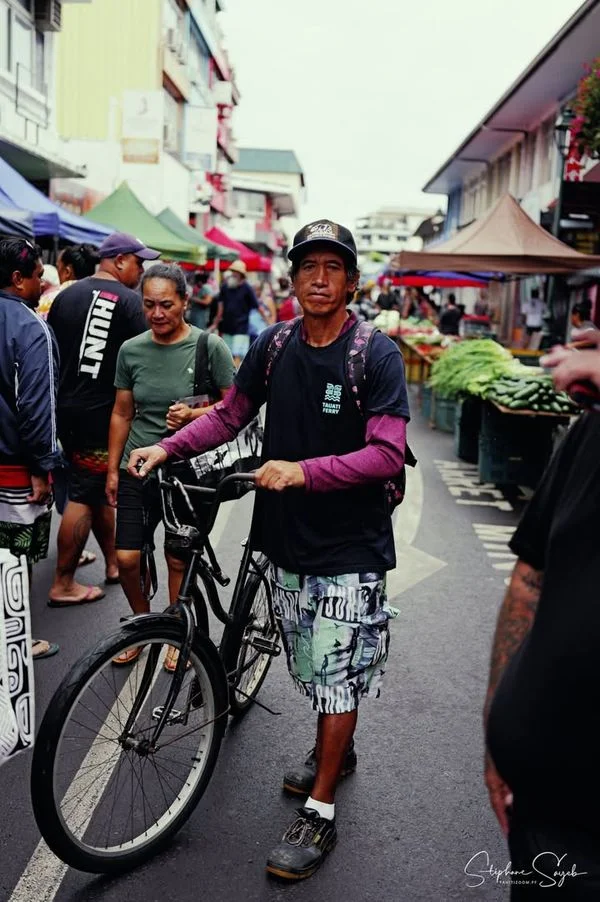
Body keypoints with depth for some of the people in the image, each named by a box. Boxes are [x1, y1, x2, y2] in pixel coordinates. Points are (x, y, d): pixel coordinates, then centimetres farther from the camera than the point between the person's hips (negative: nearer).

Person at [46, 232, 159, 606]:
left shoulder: (66, 295, 9)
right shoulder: (130, 301, -9)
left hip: (66, 408, 7)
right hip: (103, 412, -7)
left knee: (99, 489, 19)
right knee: (85, 496, -1)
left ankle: (114, 563, 31)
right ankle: (63, 585, 5)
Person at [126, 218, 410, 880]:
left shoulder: (376, 354, -12)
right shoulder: (273, 346, 1)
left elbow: (387, 453, -19)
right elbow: (229, 415, 10)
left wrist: (303, 471, -29)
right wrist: (166, 448, -4)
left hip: (348, 547, -4)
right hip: (285, 538, 5)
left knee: (338, 675, 3)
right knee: (310, 669, 19)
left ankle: (319, 813, 17)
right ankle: (332, 751, 45)